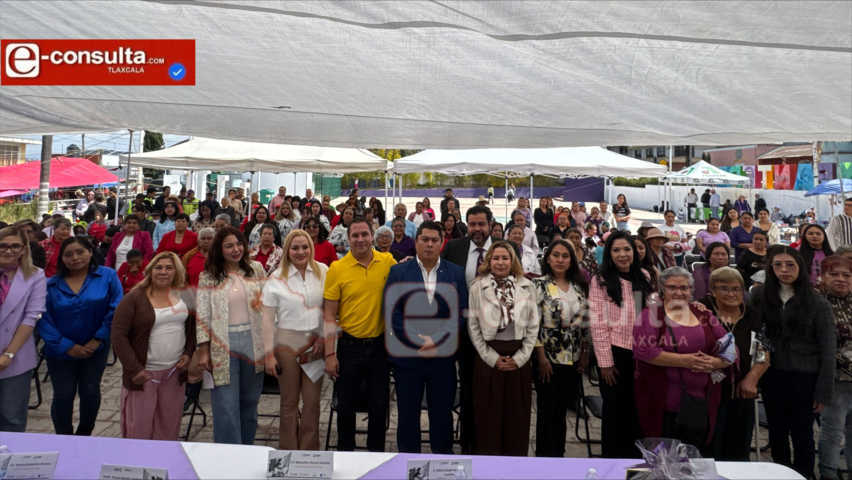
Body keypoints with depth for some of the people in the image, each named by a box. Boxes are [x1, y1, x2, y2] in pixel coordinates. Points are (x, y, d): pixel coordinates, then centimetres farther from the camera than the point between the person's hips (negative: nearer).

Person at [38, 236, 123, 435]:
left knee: (90, 392, 9)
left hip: (95, 349, 0)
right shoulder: (51, 284, -3)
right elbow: (43, 319, -7)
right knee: (63, 395, 7)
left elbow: (116, 309, -10)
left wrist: (98, 339, -12)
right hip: (61, 351, 1)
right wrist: (66, 346, -14)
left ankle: (84, 434, 32)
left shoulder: (107, 276, -6)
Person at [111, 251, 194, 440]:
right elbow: (118, 335, -9)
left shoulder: (184, 296, 5)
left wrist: (188, 353, 0)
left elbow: (193, 327, 14)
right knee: (139, 429, 5)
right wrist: (133, 369, -14)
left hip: (175, 372, 3)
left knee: (169, 426, 12)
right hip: (144, 373, -3)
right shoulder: (134, 298, -6)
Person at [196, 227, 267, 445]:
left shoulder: (256, 269, 5)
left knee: (250, 401, 13)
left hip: (254, 343, 3)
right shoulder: (208, 277, -1)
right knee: (226, 405, -1)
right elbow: (202, 315, -2)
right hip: (224, 345, -2)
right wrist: (203, 351, -5)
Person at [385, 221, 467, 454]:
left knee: (442, 415, 11)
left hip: (443, 357, 1)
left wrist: (436, 340, -11)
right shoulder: (398, 272, 1)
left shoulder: (456, 273, 4)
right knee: (407, 415, 10)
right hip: (407, 355, 0)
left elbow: (460, 314, -1)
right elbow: (392, 313, -5)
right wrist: (417, 340, -13)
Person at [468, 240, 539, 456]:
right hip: (488, 358, -1)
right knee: (488, 416, 6)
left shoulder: (527, 287, 4)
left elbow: (533, 325, 4)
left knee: (518, 416, 8)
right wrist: (492, 358, -6)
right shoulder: (478, 287, 0)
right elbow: (473, 326, -1)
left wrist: (520, 358, -4)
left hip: (519, 359, 2)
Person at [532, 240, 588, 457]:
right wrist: (541, 358, -15)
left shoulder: (579, 286, 9)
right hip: (549, 357, -5)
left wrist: (584, 353, 7)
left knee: (562, 410, 14)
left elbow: (584, 321, 12)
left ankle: (558, 454, 28)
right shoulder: (539, 285, -7)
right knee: (547, 412, 4)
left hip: (573, 359, 5)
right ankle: (544, 455, 19)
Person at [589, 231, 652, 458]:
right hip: (615, 352, -4)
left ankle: (631, 455, 31)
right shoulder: (601, 281, -8)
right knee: (614, 407, 8)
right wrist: (605, 362, -14)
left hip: (639, 353, 5)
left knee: (635, 408, 14)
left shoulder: (643, 279, 8)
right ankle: (611, 456, 24)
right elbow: (597, 324, -11)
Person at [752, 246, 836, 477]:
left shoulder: (818, 304, -6)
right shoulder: (758, 295, -1)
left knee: (801, 433, 9)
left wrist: (823, 391, -6)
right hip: (772, 375, 2)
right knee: (777, 431, 15)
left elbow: (828, 350, -5)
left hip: (804, 378, -2)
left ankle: (803, 474, 29)